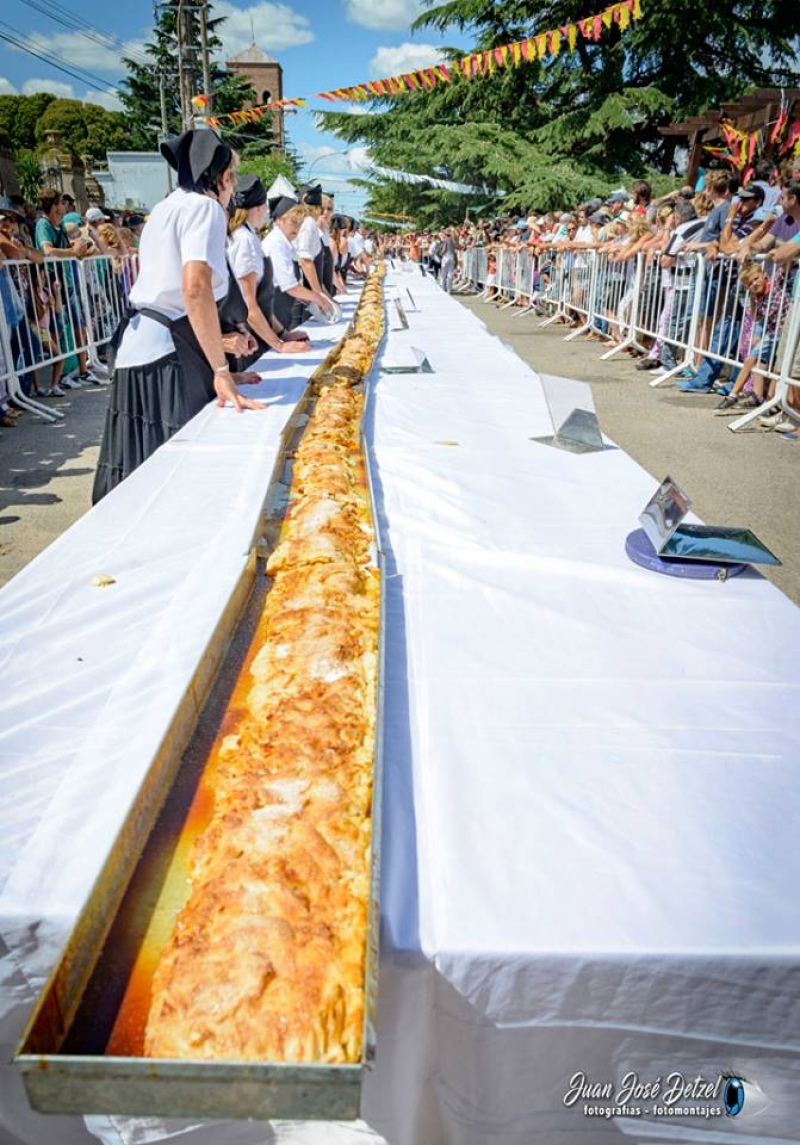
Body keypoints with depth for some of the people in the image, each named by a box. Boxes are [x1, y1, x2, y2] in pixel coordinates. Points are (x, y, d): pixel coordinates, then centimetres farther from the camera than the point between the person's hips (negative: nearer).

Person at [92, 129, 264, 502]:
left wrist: (216, 346, 28)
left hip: (138, 348, 9)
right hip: (167, 355, -9)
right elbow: (195, 289, -23)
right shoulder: (203, 206, -7)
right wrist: (222, 370, -22)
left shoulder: (165, 209, 22)